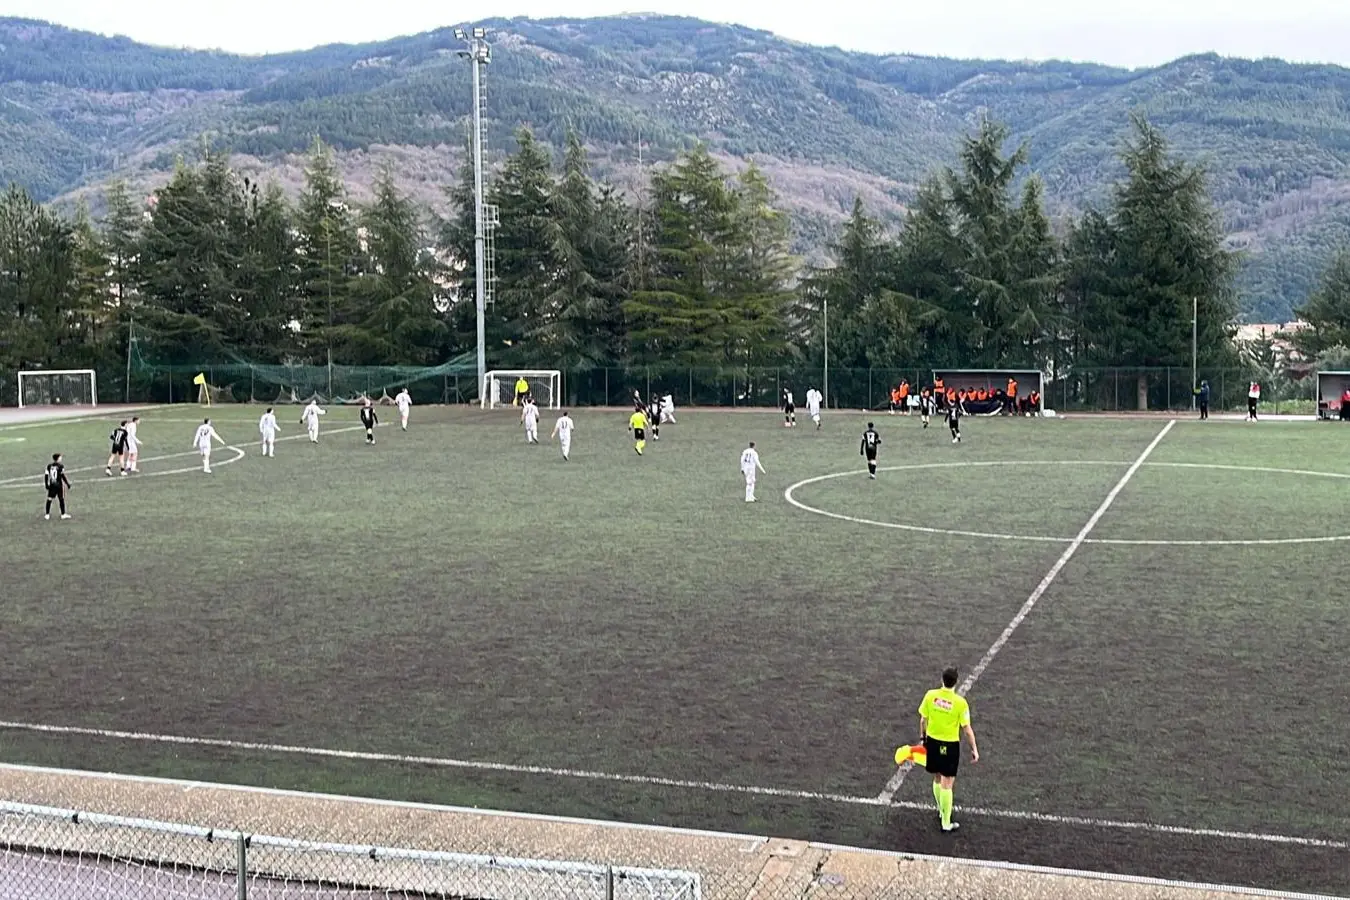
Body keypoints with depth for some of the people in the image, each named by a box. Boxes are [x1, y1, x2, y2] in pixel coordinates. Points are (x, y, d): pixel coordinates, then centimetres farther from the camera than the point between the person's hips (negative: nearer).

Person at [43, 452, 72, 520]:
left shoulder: (49, 466, 3)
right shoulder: (60, 466, -9)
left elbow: (46, 475, 4)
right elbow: (63, 476, -12)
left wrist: (46, 484, 13)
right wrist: (68, 484, -6)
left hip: (51, 486, 4)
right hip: (59, 485, -4)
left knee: (49, 499, 9)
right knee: (61, 499, 5)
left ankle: (47, 514, 12)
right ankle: (63, 514, 9)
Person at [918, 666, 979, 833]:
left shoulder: (930, 695, -8)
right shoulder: (960, 702, -19)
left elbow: (923, 720, 1)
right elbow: (967, 729, -13)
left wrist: (922, 738, 17)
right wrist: (974, 749, -2)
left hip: (932, 741, 4)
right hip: (950, 745, -4)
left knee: (937, 779, 21)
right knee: (947, 784, 3)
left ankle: (941, 811, 40)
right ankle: (946, 823, 10)